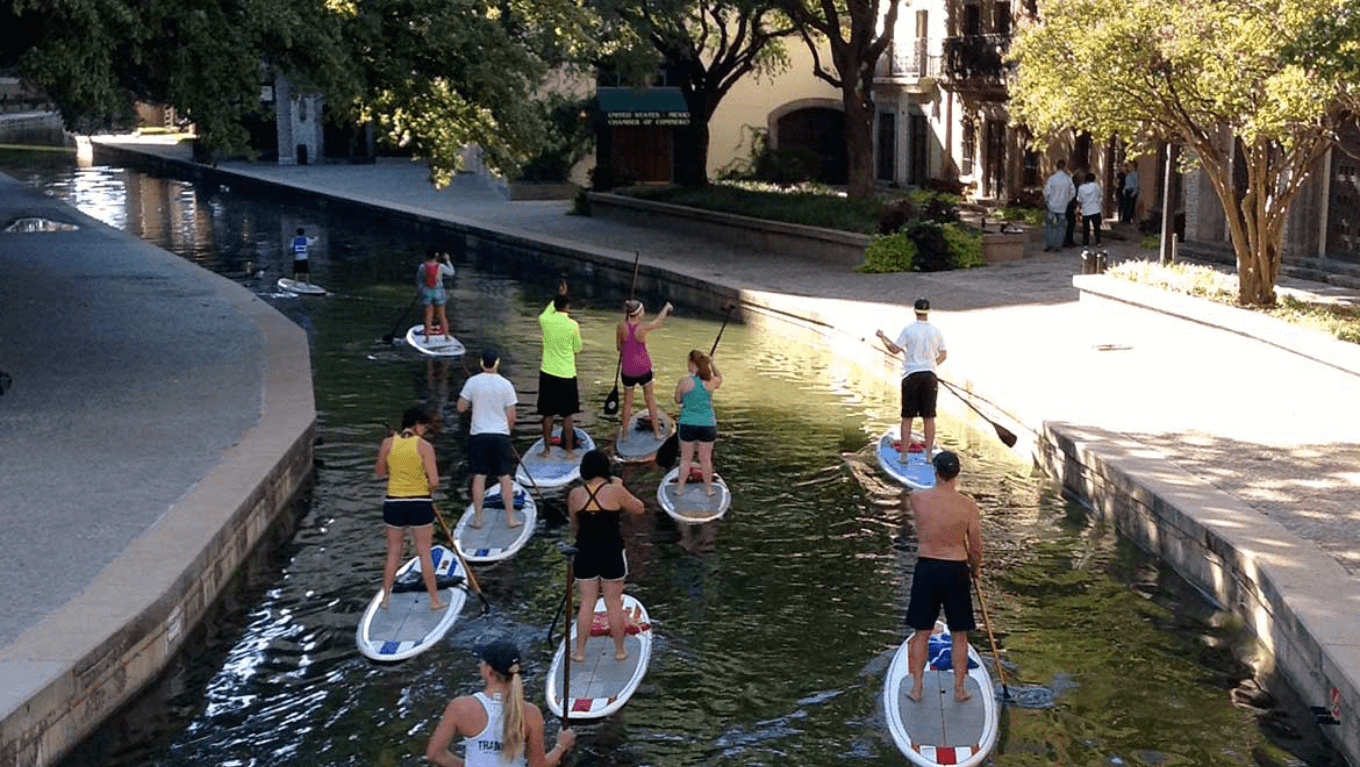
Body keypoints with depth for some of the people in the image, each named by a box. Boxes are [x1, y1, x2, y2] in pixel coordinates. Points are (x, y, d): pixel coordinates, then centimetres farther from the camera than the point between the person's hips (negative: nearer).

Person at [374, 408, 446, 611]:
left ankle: (385, 597, 20)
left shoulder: (388, 443, -1)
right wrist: (429, 491, 7)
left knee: (393, 553, 15)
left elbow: (379, 472, 11)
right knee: (424, 553, 7)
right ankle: (434, 599, 15)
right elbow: (434, 481, -13)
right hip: (420, 503, -2)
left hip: (394, 503, 2)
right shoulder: (424, 446, -10)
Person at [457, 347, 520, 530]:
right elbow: (511, 416, -4)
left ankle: (477, 518, 10)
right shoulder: (505, 385, -7)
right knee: (505, 477, 6)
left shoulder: (472, 382, -6)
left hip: (478, 434, 1)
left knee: (479, 476, 7)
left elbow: (461, 407, 0)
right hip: (500, 435, 0)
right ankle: (510, 518, 10)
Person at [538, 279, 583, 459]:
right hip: (566, 375, -2)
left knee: (548, 414, 10)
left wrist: (558, 295, 29)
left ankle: (547, 450, 15)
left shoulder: (545, 320, -5)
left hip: (547, 373, 2)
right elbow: (577, 349, 0)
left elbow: (547, 311, 21)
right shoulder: (572, 325, -13)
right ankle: (569, 450, 12)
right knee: (567, 416, 7)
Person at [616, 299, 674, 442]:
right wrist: (667, 307, 22)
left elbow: (619, 347, 1)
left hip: (628, 368, 1)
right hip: (643, 367, -1)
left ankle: (624, 434, 18)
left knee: (627, 402, 13)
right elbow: (658, 322, 5)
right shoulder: (643, 327, -15)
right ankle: (657, 432, 21)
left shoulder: (621, 327, -11)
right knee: (650, 399, 14)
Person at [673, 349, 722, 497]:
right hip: (707, 424, 1)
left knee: (685, 458, 15)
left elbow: (678, 401, 2)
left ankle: (680, 487, 26)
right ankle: (708, 488, 31)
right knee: (705, 459, 16)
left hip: (687, 424, -1)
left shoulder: (684, 382, -13)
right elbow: (720, 379, 17)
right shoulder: (711, 382, -8)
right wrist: (712, 363, 21)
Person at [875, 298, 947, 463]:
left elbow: (895, 349, -7)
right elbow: (943, 354, 12)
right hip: (929, 375, 2)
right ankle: (928, 454, 5)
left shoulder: (908, 330, -6)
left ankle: (904, 454, 2)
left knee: (907, 418, 2)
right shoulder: (936, 331, 5)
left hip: (912, 375, -2)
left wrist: (883, 337, 9)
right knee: (928, 417, 5)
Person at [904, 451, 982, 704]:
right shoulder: (967, 505, -12)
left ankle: (916, 688, 17)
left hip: (926, 568, 1)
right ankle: (959, 689, 20)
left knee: (921, 633, 12)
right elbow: (976, 547, -4)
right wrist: (976, 567, 16)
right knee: (959, 635, 13)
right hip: (956, 570, -1)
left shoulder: (917, 498, -10)